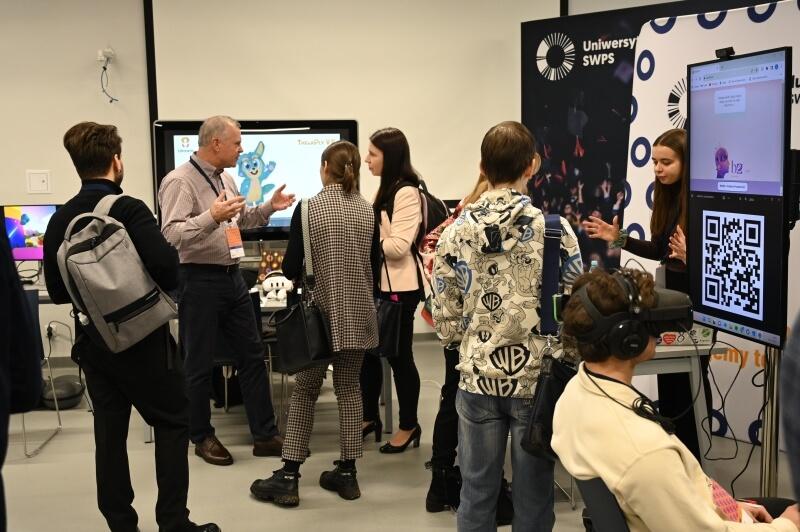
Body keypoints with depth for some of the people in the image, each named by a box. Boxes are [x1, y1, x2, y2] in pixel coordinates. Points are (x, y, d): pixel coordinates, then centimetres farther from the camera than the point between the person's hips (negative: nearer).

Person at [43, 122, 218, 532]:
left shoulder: (60, 219, 1)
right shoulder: (128, 209, -16)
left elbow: (56, 291, 4)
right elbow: (165, 266, -27)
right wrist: (162, 289, -5)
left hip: (92, 341, 6)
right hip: (142, 338, -5)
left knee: (109, 434, 10)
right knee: (172, 424, 7)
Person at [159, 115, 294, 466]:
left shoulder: (226, 179, 12)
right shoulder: (180, 181, -15)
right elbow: (171, 235, -25)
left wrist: (269, 207, 12)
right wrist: (212, 217, -37)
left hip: (232, 277, 8)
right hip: (200, 281, -8)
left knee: (252, 356, 10)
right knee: (200, 364, 5)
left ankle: (265, 436, 18)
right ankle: (202, 437, 22)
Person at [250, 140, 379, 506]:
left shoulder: (309, 208, -10)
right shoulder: (368, 210, 0)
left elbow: (291, 269, -9)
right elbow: (374, 264, 8)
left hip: (322, 312, -3)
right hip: (357, 313, 3)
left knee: (304, 391, 7)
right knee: (349, 388, 12)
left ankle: (288, 477, 7)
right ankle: (347, 473, 16)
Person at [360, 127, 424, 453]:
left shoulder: (407, 192, -16)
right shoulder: (386, 189, 15)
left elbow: (398, 246, -22)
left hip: (399, 288, -9)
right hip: (378, 283, 9)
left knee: (399, 356, 1)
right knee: (369, 351, 14)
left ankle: (409, 426, 16)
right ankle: (370, 417, 29)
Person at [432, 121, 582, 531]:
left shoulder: (456, 231, -4)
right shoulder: (555, 229, -9)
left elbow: (445, 316, 0)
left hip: (478, 378, 2)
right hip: (537, 380, -1)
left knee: (477, 492, 13)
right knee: (533, 494, 11)